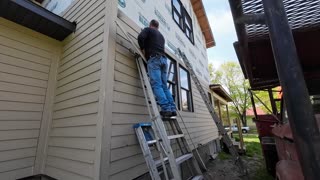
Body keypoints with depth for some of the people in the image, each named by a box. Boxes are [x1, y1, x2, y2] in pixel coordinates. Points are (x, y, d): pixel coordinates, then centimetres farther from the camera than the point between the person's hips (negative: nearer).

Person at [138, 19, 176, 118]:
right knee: (164, 86, 2)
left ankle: (166, 109, -24)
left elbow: (141, 37, -6)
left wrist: (143, 49, 8)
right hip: (163, 59, 6)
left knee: (156, 85, -14)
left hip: (154, 59, -6)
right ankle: (172, 108, -7)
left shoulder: (148, 29, 14)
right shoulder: (161, 36, 33)